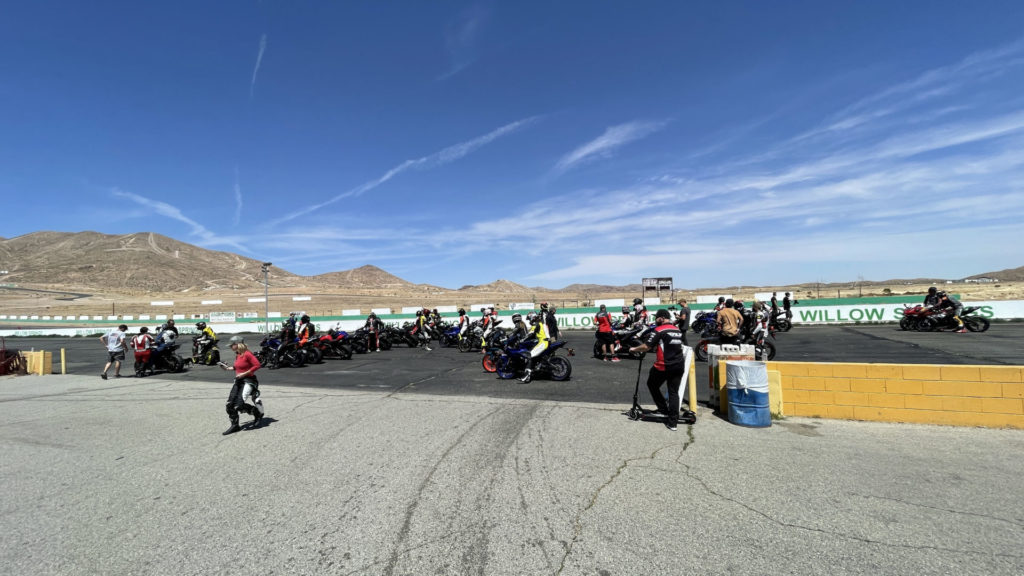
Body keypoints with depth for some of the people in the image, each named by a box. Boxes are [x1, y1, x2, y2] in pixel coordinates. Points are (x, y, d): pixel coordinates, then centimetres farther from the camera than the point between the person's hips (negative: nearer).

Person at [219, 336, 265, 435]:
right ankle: (235, 425, 18)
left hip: (248, 381, -9)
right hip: (238, 381, 9)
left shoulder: (247, 354, -16)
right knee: (229, 405, 5)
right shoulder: (237, 355, 11)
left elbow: (257, 365, -20)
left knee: (239, 404, -16)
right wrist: (228, 368, 10)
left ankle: (258, 413, 7)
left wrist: (244, 374, -19)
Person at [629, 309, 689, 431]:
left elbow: (646, 347, -14)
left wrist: (634, 349, 3)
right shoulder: (678, 330, 11)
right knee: (674, 392, 9)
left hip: (664, 366, -6)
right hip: (679, 365, 6)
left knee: (652, 385, 17)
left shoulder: (659, 330, -10)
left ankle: (664, 410, 20)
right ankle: (673, 422, 8)